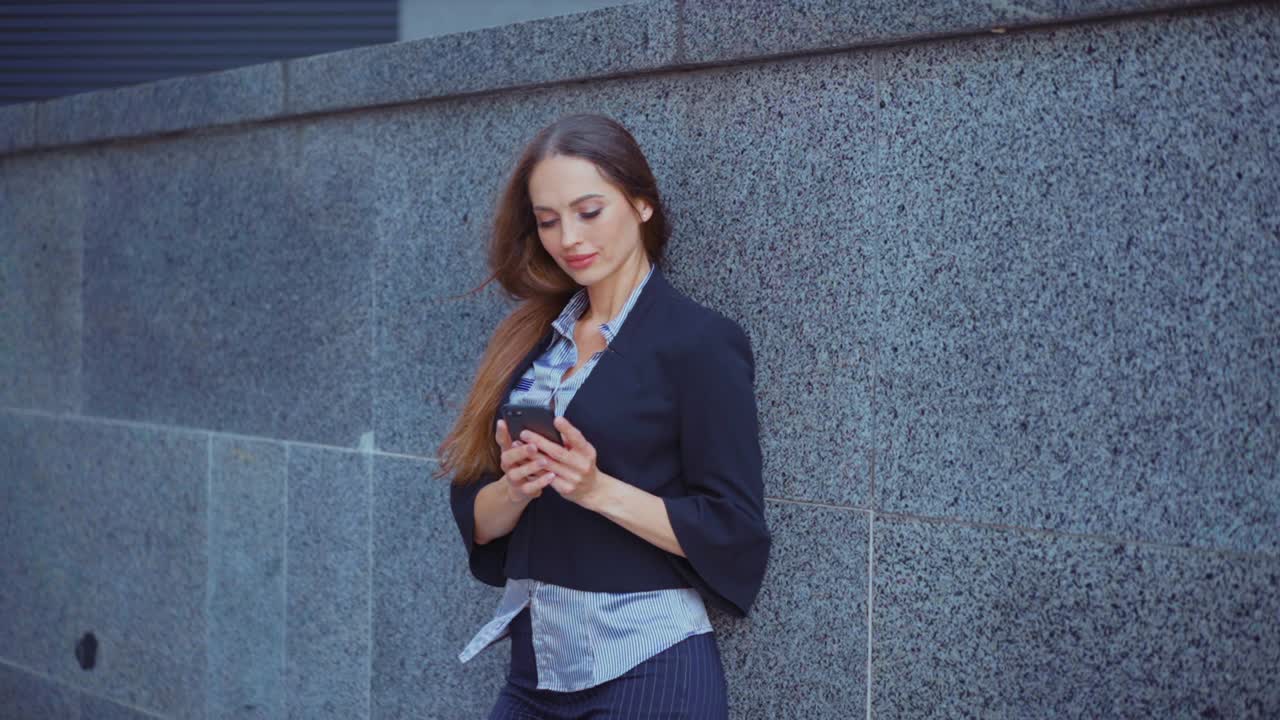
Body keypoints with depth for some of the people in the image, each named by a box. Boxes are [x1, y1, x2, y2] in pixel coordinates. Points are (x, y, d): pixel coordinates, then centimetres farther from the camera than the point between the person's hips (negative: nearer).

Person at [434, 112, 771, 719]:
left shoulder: (699, 341, -9)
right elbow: (477, 521, 7)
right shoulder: (527, 341, 8)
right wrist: (516, 487, -13)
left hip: (645, 668, -5)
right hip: (535, 663, 6)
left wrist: (596, 488, -22)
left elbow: (732, 532, -12)